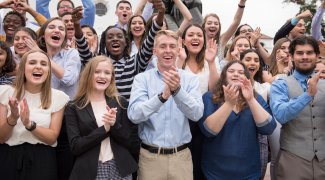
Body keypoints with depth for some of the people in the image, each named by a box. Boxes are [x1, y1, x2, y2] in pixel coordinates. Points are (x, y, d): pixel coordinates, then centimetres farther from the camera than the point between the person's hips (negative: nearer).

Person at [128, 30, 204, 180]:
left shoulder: (190, 78, 0)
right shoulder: (142, 78, -3)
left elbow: (197, 114, -12)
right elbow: (134, 115, -16)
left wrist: (177, 90, -28)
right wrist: (162, 96, -30)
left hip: (181, 156, 1)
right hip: (150, 156, -1)